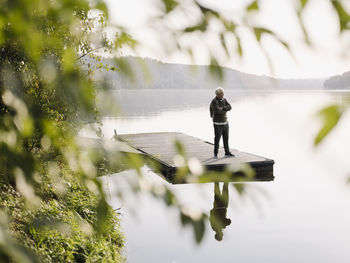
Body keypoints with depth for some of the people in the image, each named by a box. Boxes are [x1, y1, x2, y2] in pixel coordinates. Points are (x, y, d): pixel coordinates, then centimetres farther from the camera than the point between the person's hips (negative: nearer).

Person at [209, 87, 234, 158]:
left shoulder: (224, 100, 10)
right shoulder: (214, 101, -13)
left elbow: (229, 107, -3)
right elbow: (217, 110, -26)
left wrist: (222, 108, -17)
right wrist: (225, 109, -9)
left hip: (225, 123, 7)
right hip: (218, 123, -7)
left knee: (226, 138, 9)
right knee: (217, 139, 0)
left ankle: (227, 153, 15)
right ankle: (215, 153, 12)